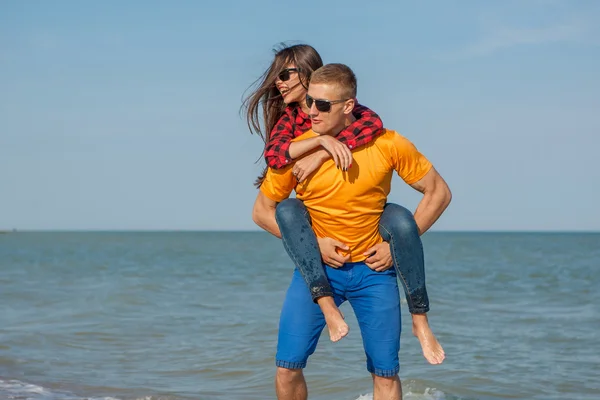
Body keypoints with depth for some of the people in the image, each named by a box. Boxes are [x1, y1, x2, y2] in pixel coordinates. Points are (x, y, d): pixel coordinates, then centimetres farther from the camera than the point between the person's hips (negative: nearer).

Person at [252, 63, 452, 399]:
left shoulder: (388, 145, -12)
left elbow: (439, 193, -2)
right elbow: (262, 211, 2)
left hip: (373, 269, 0)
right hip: (316, 268, 0)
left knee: (386, 371, 1)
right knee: (288, 366, -8)